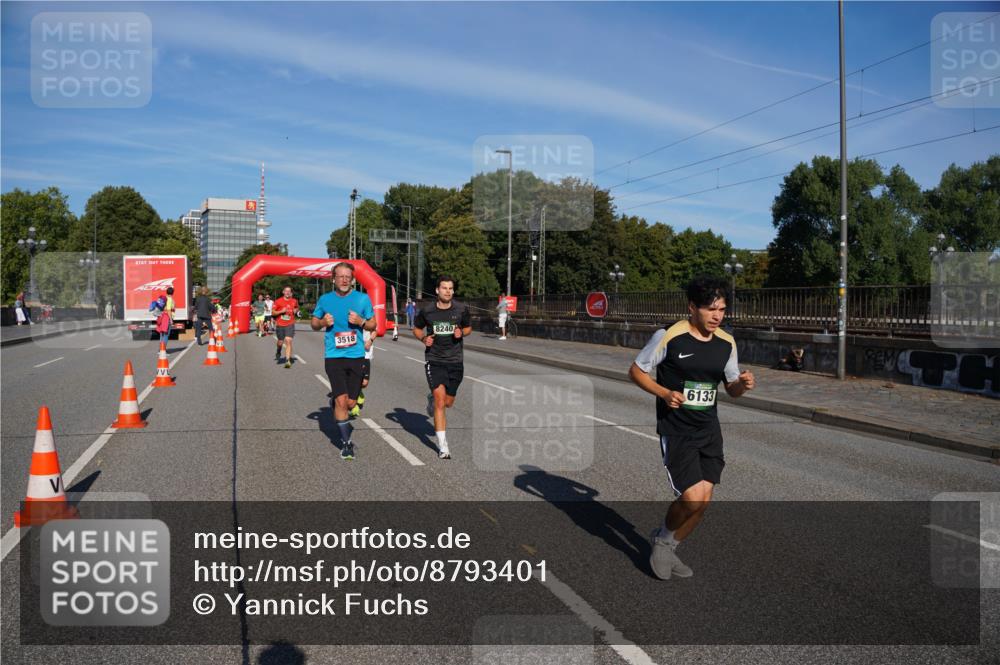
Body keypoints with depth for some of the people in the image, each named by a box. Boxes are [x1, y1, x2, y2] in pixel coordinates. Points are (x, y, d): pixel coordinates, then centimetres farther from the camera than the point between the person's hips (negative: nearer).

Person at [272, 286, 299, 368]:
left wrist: (296, 310, 2)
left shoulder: (294, 301, 5)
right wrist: (281, 311, -15)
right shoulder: (278, 301, -1)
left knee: (288, 341, -15)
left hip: (290, 325, -1)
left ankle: (288, 361, -17)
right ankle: (278, 352, 47)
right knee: (280, 342, 11)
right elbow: (273, 312, 1)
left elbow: (297, 308, 25)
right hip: (280, 325, 1)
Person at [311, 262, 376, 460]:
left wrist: (361, 321, -13)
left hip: (357, 356, 1)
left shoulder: (363, 298, 1)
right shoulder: (325, 299, 3)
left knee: (350, 403, 6)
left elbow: (373, 325, 8)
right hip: (333, 357, -1)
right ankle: (346, 442, 5)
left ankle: (334, 401, 42)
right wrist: (322, 322, -9)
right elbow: (314, 323, 14)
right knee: (342, 401, -10)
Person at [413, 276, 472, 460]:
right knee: (440, 401, -13)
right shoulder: (427, 311, -4)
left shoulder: (461, 309, -2)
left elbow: (468, 328, 13)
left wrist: (461, 333, -9)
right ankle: (443, 446, -8)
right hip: (434, 360, -2)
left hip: (455, 361, 3)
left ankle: (432, 400, 50)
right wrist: (423, 338, -9)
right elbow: (416, 328, 12)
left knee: (448, 403, 12)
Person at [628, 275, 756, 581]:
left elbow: (731, 388, 13)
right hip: (676, 432, -6)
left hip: (709, 431, 6)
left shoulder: (727, 343, 3)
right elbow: (636, 371, -5)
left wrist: (742, 384, -10)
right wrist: (665, 393, -19)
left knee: (703, 499, 5)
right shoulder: (668, 337, -14)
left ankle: (667, 549, 29)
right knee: (692, 497, -15)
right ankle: (663, 538, 17)